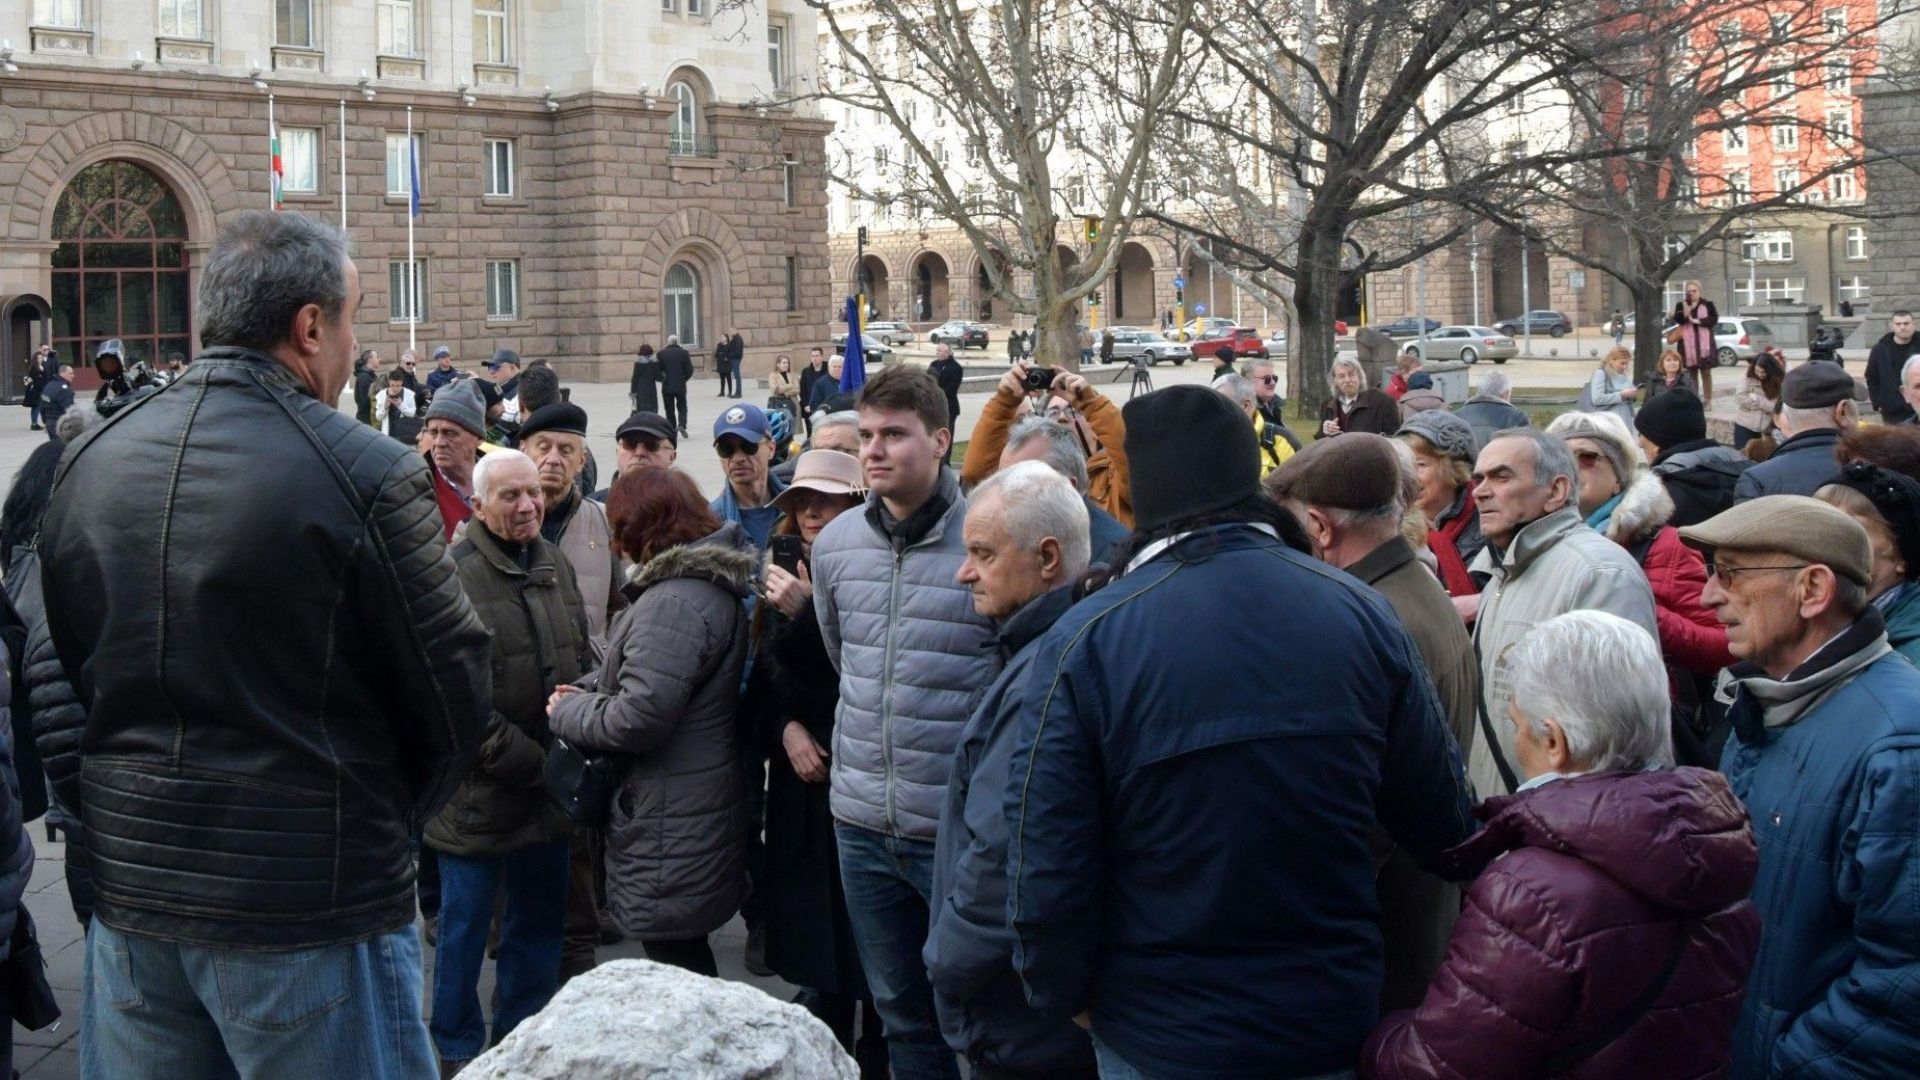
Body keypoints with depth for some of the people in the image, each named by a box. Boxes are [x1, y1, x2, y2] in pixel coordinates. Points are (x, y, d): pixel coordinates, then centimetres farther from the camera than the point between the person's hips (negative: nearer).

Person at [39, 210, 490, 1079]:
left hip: (128, 891, 6)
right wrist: (385, 819, 7)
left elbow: (53, 676, 8)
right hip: (313, 906, -5)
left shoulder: (87, 464, 1)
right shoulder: (365, 474, -16)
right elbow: (451, 690, -11)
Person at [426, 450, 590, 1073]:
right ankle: (458, 1050, 25)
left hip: (550, 783, 7)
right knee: (465, 926, 8)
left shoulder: (555, 564, 8)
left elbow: (582, 657, 17)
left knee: (540, 921, 17)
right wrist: (524, 759, -17)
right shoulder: (455, 575, -16)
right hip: (481, 787, -6)